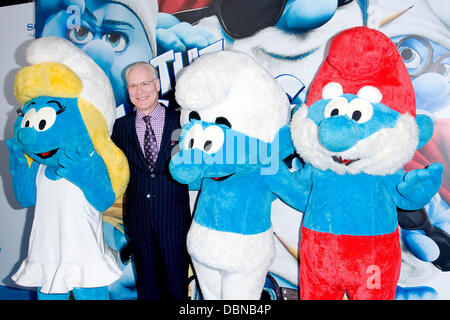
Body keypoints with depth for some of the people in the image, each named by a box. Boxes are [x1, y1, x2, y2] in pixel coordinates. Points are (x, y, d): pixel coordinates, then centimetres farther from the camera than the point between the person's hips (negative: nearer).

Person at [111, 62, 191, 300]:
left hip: (174, 220, -2)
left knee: (176, 287, 12)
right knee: (146, 286, 18)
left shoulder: (180, 121, -2)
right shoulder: (121, 126, 5)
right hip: (138, 220, 2)